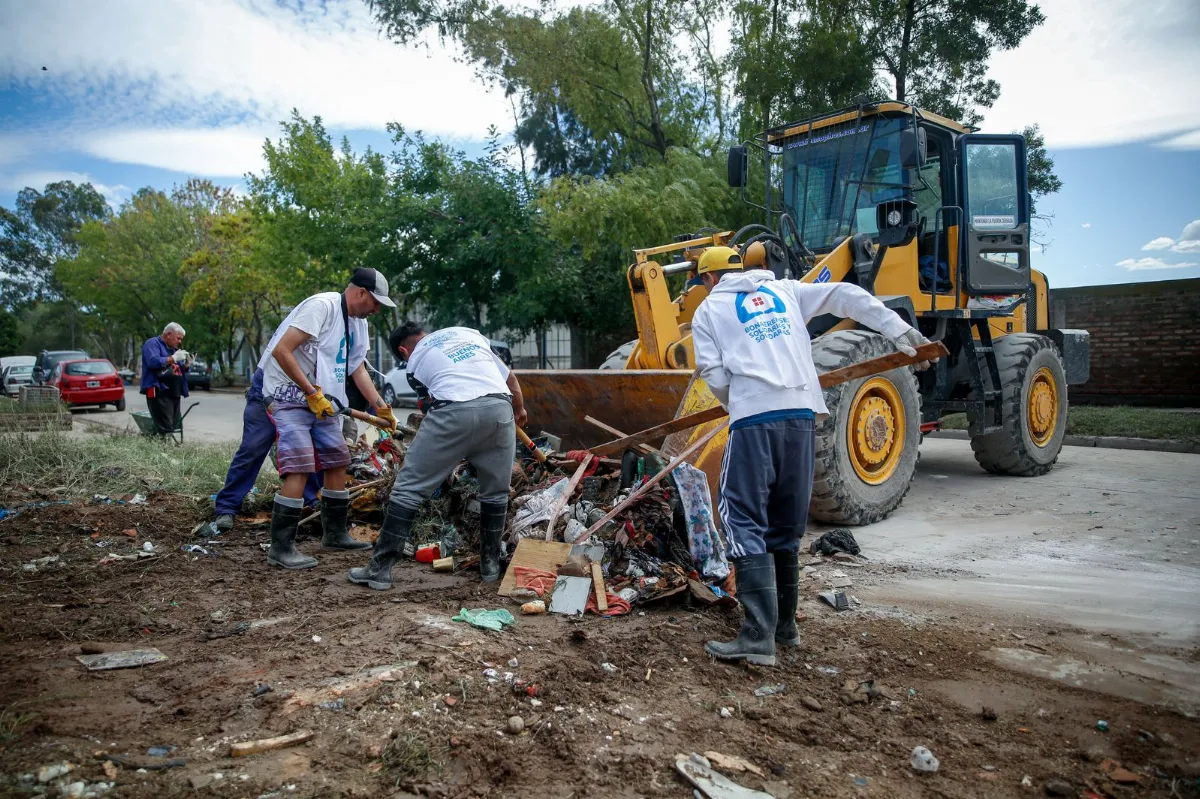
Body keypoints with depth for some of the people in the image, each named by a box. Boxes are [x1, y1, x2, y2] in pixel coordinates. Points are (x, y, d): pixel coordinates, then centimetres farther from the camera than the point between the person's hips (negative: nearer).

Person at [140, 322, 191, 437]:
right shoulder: (153, 343, -1)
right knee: (165, 429, -16)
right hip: (159, 392, -9)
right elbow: (153, 361, -18)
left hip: (174, 393, 9)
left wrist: (186, 365, 5)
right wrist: (173, 358, -16)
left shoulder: (173, 349, 24)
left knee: (174, 426, 5)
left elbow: (180, 371, 25)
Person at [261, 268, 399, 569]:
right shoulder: (321, 306, -18)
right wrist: (312, 393, -20)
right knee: (300, 468, -17)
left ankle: (335, 534, 25)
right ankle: (281, 548, -9)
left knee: (337, 462, 11)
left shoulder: (358, 322, 11)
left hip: (321, 401, 9)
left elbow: (358, 369, 18)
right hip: (290, 396, -9)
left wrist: (381, 407, 9)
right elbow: (281, 351, -24)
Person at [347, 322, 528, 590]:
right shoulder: (468, 332, 30)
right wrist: (519, 409, 44)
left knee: (408, 489, 7)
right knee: (496, 492, 21)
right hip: (500, 408, 4)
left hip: (453, 412, -3)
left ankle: (380, 568, 9)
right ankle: (490, 564, 28)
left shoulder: (415, 361, 21)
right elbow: (510, 377, 29)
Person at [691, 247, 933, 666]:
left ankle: (759, 636, -13)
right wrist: (899, 330, 8)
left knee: (745, 522, -5)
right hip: (801, 413, 5)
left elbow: (714, 376, 3)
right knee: (785, 525, 15)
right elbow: (845, 295, 13)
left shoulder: (709, 309, 14)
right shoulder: (785, 290, 24)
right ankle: (784, 624, 24)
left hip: (753, 416, -5)